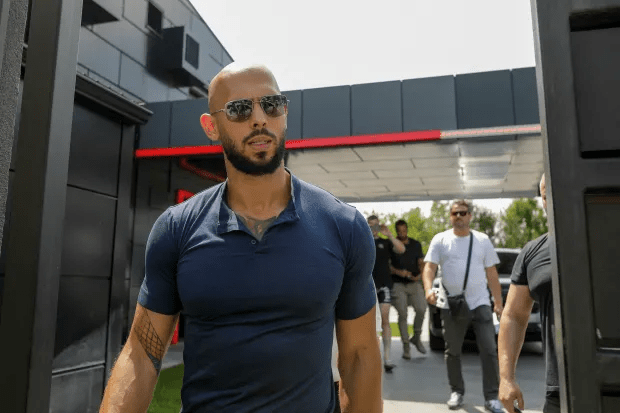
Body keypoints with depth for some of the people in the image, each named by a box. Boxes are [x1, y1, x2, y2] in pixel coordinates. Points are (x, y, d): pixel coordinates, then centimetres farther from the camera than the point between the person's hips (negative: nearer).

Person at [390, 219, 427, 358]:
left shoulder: (416, 245, 13)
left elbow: (421, 262, 14)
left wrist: (420, 274, -5)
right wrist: (398, 272, -15)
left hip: (414, 283, 2)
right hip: (398, 284, -2)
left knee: (421, 309, -14)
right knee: (402, 314, -4)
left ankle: (416, 337, 10)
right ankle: (406, 346, 7)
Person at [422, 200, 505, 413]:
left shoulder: (482, 240, 7)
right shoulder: (440, 240, 2)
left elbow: (492, 273, 9)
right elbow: (429, 267, -6)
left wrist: (498, 302, 4)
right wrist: (429, 289, -25)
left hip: (480, 304, 1)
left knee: (489, 350, -2)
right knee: (452, 352, 10)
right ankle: (457, 391, 26)